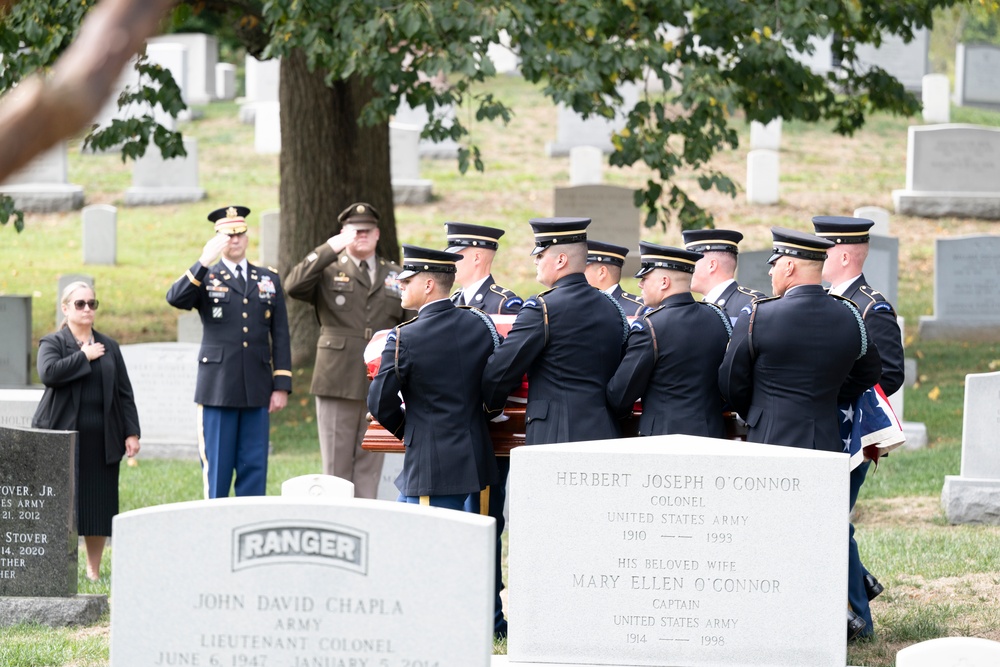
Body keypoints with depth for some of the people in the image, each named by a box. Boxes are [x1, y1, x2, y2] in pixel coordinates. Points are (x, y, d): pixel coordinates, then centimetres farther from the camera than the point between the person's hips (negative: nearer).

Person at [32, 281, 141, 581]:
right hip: (62, 439, -3)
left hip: (101, 441, 3)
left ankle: (94, 571, 11)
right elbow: (48, 373, -19)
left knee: (99, 505, 3)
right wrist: (84, 357, -10)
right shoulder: (52, 343, 3)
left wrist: (131, 432, 5)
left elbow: (124, 393, 13)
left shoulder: (109, 347, 15)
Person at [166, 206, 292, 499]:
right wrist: (204, 262, -23)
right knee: (217, 467, 0)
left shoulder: (269, 280, 13)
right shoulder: (205, 278, 6)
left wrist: (281, 385, 3)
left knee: (254, 468, 3)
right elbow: (175, 298, -16)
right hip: (218, 388, -2)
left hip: (257, 389, 2)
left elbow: (280, 336, 10)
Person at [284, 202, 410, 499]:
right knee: (336, 465, 0)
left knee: (370, 465, 6)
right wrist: (330, 249, -21)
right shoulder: (328, 271, 4)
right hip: (338, 383, -2)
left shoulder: (395, 275, 13)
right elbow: (293, 285, -16)